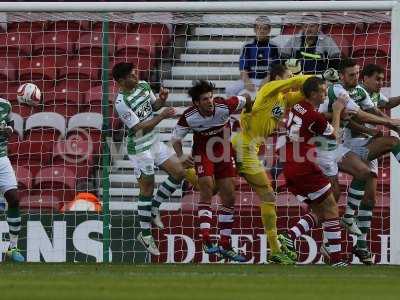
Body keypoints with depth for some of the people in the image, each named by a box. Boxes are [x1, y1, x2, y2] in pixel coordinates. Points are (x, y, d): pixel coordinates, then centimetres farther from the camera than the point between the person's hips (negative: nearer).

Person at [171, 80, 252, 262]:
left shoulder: (224, 107, -22)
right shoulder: (189, 117, -20)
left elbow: (246, 100, -4)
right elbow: (176, 138, -7)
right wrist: (181, 156, -23)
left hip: (224, 153, 3)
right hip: (203, 153, -3)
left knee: (229, 198, 3)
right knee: (207, 191, -22)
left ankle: (225, 246, 12)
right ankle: (206, 240, -23)